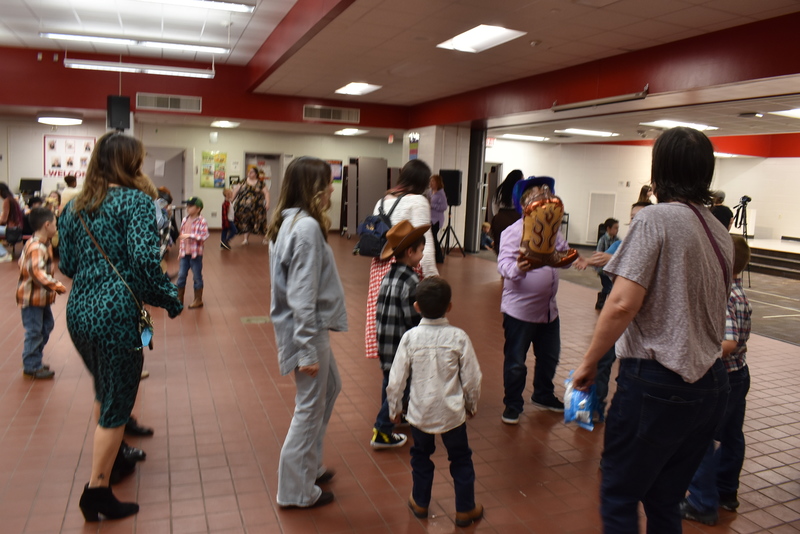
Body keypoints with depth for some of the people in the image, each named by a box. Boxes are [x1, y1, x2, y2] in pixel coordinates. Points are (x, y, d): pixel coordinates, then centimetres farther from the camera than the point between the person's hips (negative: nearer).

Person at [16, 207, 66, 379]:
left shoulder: (43, 244, 11)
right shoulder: (36, 247, -22)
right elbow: (38, 273, -32)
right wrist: (58, 286, -30)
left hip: (41, 296, 11)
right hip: (32, 297, -11)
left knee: (47, 325, 18)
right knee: (34, 332, -2)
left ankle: (34, 361, 30)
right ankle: (31, 367, 10)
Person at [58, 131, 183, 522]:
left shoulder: (76, 206, 12)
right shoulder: (136, 201, -9)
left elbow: (67, 264, 13)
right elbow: (145, 260, -20)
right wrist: (171, 301, -8)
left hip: (78, 311, 8)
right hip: (115, 314, -8)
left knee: (105, 391, 28)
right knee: (116, 405, 6)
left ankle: (109, 455, 47)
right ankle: (97, 492, 14)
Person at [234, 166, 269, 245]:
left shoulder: (260, 183, 4)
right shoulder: (243, 182, 9)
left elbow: (266, 193, 0)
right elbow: (236, 191, 9)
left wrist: (267, 203, -12)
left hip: (257, 207, -2)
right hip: (244, 207, 2)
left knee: (259, 221, 2)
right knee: (245, 221, 3)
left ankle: (265, 237, 20)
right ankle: (246, 238, 12)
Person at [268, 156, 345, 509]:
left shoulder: (288, 222, 8)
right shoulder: (307, 227, -21)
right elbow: (303, 295, -23)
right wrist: (308, 350, -20)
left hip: (311, 325, 10)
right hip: (308, 328, -10)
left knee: (330, 388, 24)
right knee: (310, 409, 4)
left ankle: (309, 466, 38)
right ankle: (297, 491, 21)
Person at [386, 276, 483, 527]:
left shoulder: (410, 337, -13)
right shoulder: (459, 337, -15)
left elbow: (396, 380, -8)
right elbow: (472, 378, -7)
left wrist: (395, 408, 8)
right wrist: (472, 404, 12)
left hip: (420, 412, 1)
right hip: (452, 413, -1)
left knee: (421, 455, 23)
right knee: (461, 459, 18)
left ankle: (420, 503, 38)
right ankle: (465, 509, 28)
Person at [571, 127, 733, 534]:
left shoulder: (655, 219, -13)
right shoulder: (720, 234, 10)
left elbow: (622, 304, -19)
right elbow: (712, 308, 17)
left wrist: (589, 362, -10)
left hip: (657, 382, -7)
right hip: (711, 384, 8)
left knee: (618, 499, 8)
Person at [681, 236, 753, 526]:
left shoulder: (725, 298, -26)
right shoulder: (739, 293, 5)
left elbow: (728, 343, -33)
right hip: (739, 374, 10)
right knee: (731, 436, 20)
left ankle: (702, 504, 13)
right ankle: (726, 493, 36)